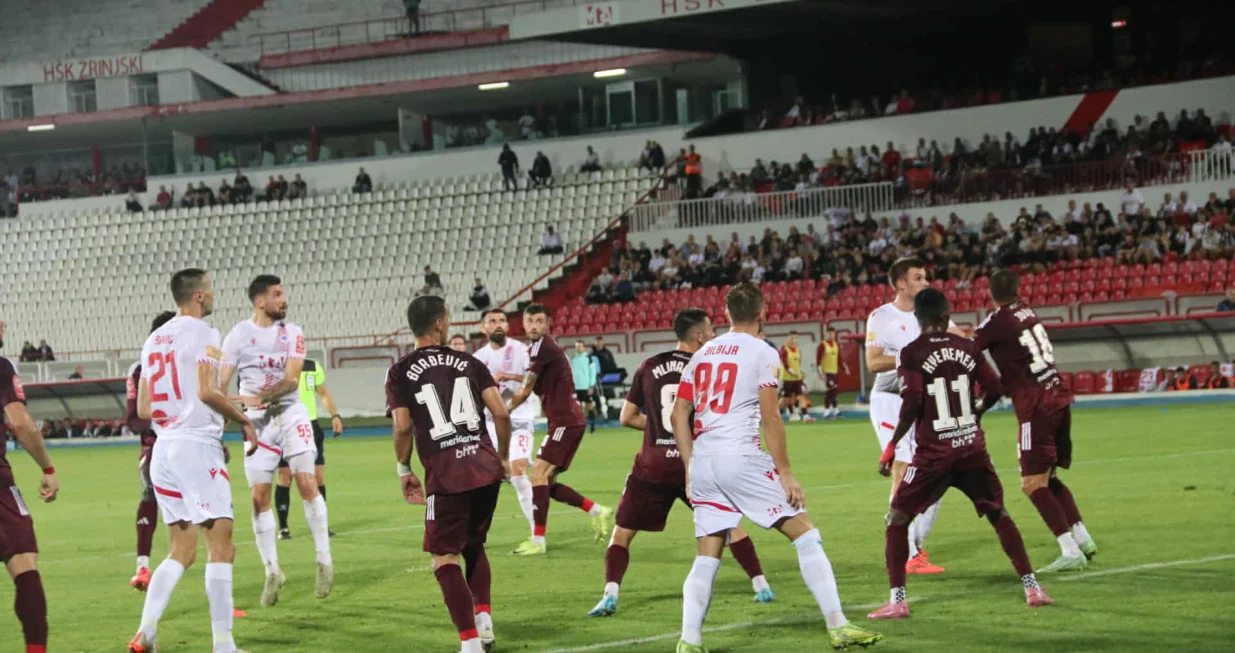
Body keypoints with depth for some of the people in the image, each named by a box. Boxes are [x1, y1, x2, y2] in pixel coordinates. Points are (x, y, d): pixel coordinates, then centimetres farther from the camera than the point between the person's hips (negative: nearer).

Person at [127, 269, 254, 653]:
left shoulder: (154, 340, 15)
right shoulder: (202, 333, -7)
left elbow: (143, 410, 15)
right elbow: (207, 391, -18)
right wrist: (243, 420, -4)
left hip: (164, 447, 8)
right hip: (197, 445, -8)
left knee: (181, 552, 12)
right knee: (221, 546, -5)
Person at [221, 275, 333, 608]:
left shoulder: (292, 333, 2)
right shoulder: (238, 336, -2)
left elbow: (292, 379, -9)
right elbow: (220, 383, -2)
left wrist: (262, 397, -25)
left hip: (291, 414, 0)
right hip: (257, 421, 0)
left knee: (307, 483, -12)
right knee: (259, 497, -3)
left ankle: (324, 560, -2)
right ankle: (272, 571, 8)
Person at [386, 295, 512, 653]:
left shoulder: (401, 373, 3)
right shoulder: (469, 363, 11)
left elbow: (403, 427, -6)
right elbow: (501, 414, 5)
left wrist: (404, 471, 9)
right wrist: (503, 458, 18)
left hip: (446, 474, -4)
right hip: (485, 466, 4)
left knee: (445, 559, 4)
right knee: (474, 546, 25)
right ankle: (484, 619, 11)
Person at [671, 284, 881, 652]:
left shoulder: (703, 354, 16)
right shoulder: (763, 354, -2)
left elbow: (679, 415, 15)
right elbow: (770, 418, -9)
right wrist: (785, 473, -6)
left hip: (702, 460, 6)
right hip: (741, 456, -6)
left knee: (707, 558, 10)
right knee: (805, 534, 1)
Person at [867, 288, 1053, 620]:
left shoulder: (911, 353, -7)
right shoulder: (968, 348, 4)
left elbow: (911, 405, -15)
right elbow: (995, 389, 4)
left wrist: (891, 447, -6)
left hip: (934, 453, -3)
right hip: (972, 448, 3)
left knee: (897, 519, 8)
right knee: (998, 515, 17)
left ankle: (897, 601, 1)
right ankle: (1032, 588, 13)